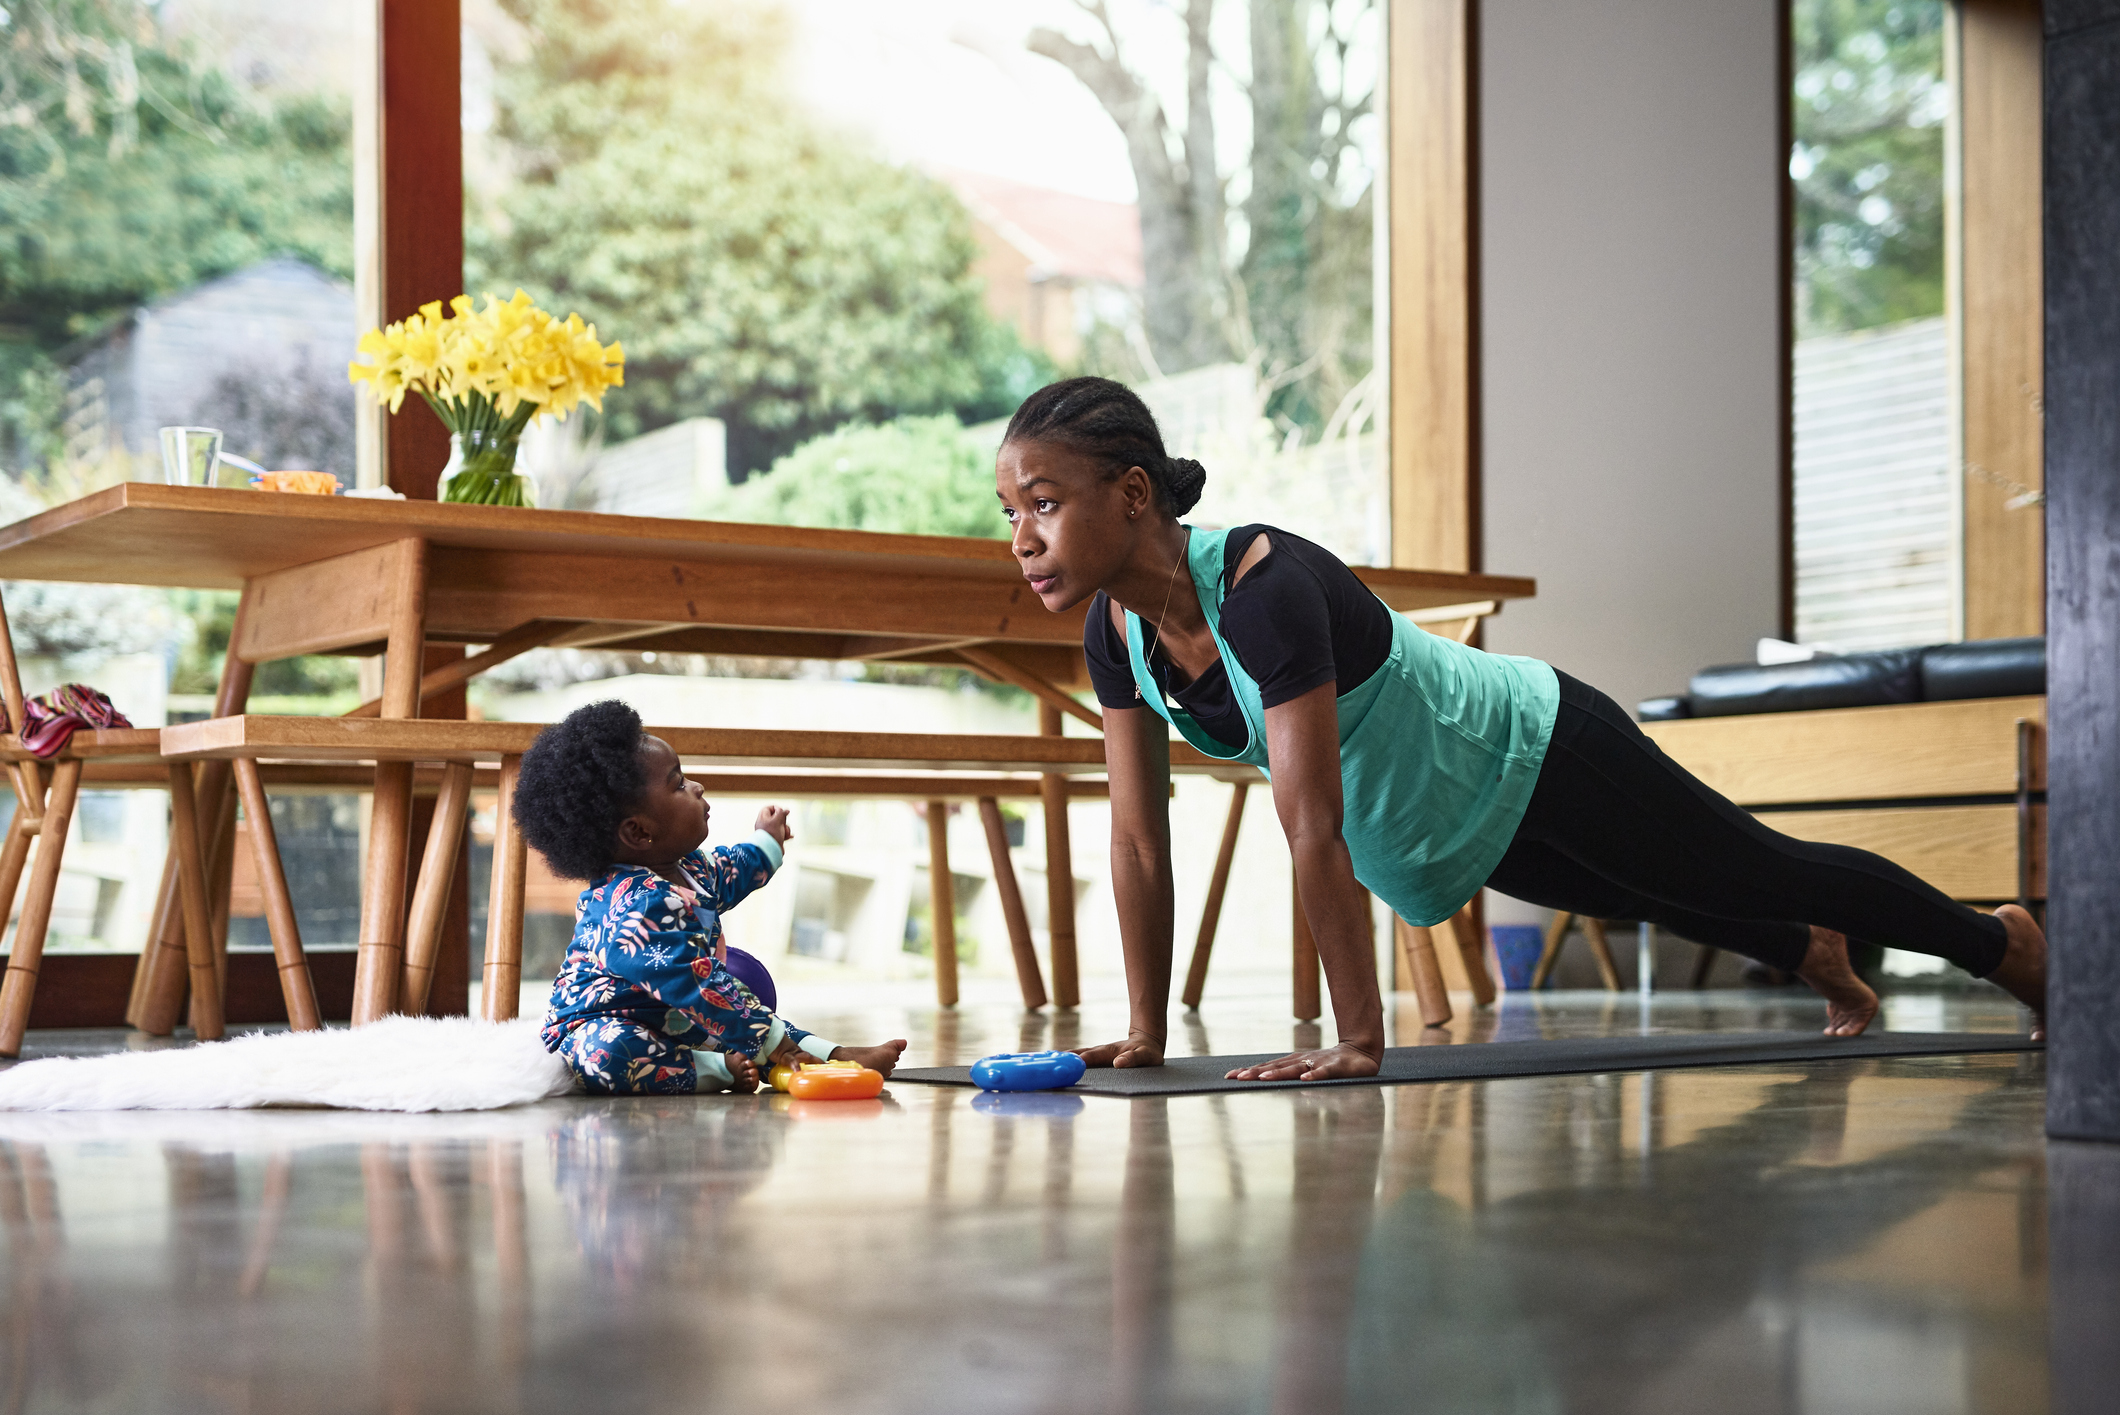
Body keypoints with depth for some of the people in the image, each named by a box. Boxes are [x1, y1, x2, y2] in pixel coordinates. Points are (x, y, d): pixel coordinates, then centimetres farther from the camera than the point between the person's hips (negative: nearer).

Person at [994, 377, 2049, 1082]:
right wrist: (1146, 1034, -9)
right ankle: (1819, 961, 62)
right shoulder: (1116, 633, -16)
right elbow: (1137, 838, -9)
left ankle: (2004, 944, 41)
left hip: (1542, 762, -7)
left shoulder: (1266, 587, -39)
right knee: (1674, 907, 32)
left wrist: (1358, 1041, -39)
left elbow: (1312, 829, -40)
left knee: (1766, 874, 15)